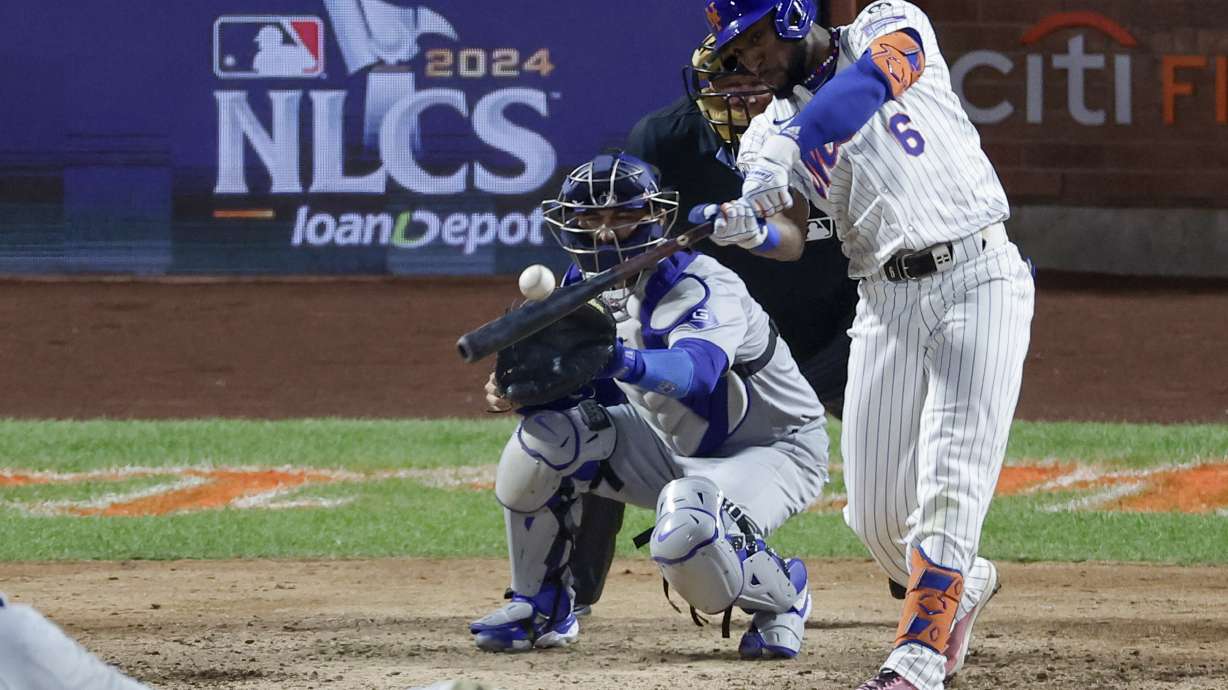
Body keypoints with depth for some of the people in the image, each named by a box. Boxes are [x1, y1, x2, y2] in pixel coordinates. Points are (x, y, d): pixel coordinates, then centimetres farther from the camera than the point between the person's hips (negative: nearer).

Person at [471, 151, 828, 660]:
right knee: (545, 433, -15)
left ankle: (780, 595, -1)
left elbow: (695, 371, -51)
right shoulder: (582, 290, -4)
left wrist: (625, 361, -72)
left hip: (772, 449, -7)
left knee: (686, 533, -37)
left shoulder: (703, 288, -29)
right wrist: (518, 387, -25)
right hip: (674, 446, 7)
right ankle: (540, 607, 4)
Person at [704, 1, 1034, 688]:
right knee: (877, 513, 2)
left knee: (950, 484, -15)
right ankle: (963, 584, 31)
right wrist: (751, 231, -29)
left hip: (978, 277, -5)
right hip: (888, 302, 5)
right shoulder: (774, 130, 11)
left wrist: (779, 161, -35)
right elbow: (792, 241, -4)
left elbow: (869, 83, -23)